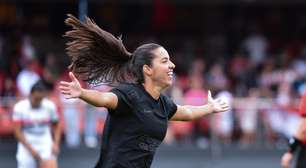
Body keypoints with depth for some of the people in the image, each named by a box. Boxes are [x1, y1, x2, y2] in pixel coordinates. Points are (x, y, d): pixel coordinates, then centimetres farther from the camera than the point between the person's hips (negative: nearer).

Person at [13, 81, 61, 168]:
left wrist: (56, 144, -4)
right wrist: (30, 148, -17)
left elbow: (56, 126, 10)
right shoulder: (19, 108, -10)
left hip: (46, 145, 1)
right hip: (27, 146, 0)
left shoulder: (50, 106, -3)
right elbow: (17, 131, -10)